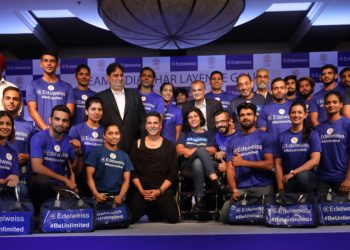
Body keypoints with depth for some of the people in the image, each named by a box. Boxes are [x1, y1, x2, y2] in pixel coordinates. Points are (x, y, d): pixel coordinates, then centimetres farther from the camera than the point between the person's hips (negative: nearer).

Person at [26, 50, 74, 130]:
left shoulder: (67, 87, 12)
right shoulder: (33, 85, 9)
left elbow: (70, 111, 3)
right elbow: (32, 110, -1)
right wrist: (45, 127, -15)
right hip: (40, 131, -1)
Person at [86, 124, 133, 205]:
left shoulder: (124, 156, 15)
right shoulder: (96, 152, 6)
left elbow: (126, 180, 10)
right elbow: (89, 176, 1)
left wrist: (121, 196, -7)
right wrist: (96, 194, -13)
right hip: (100, 197, -3)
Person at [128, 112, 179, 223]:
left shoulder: (169, 146, 6)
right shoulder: (137, 144, 7)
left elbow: (173, 172, 2)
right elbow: (132, 171, 3)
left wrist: (160, 190, -10)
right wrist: (141, 190, -9)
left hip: (162, 189, 0)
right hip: (140, 189, 0)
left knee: (173, 217, -19)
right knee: (131, 218, -19)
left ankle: (155, 211, 14)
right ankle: (147, 209, 15)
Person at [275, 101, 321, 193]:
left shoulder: (313, 134, 0)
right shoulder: (282, 137, 6)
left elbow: (315, 160, -11)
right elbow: (278, 164, 3)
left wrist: (292, 173, -15)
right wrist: (281, 188, -7)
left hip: (307, 177, -1)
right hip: (287, 180, 1)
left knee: (302, 176, -33)